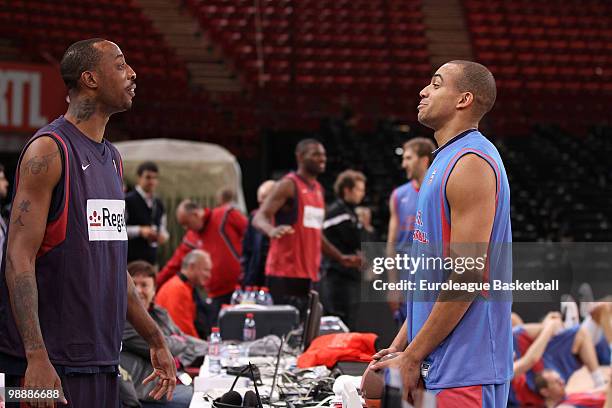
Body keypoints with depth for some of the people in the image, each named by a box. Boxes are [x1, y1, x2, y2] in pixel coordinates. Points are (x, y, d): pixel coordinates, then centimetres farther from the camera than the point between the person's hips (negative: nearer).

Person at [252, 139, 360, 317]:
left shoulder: (318, 189, 19)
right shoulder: (288, 185, -7)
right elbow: (260, 218, -18)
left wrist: (341, 258, 24)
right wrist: (272, 230, -40)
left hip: (308, 273, 8)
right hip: (285, 272, -8)